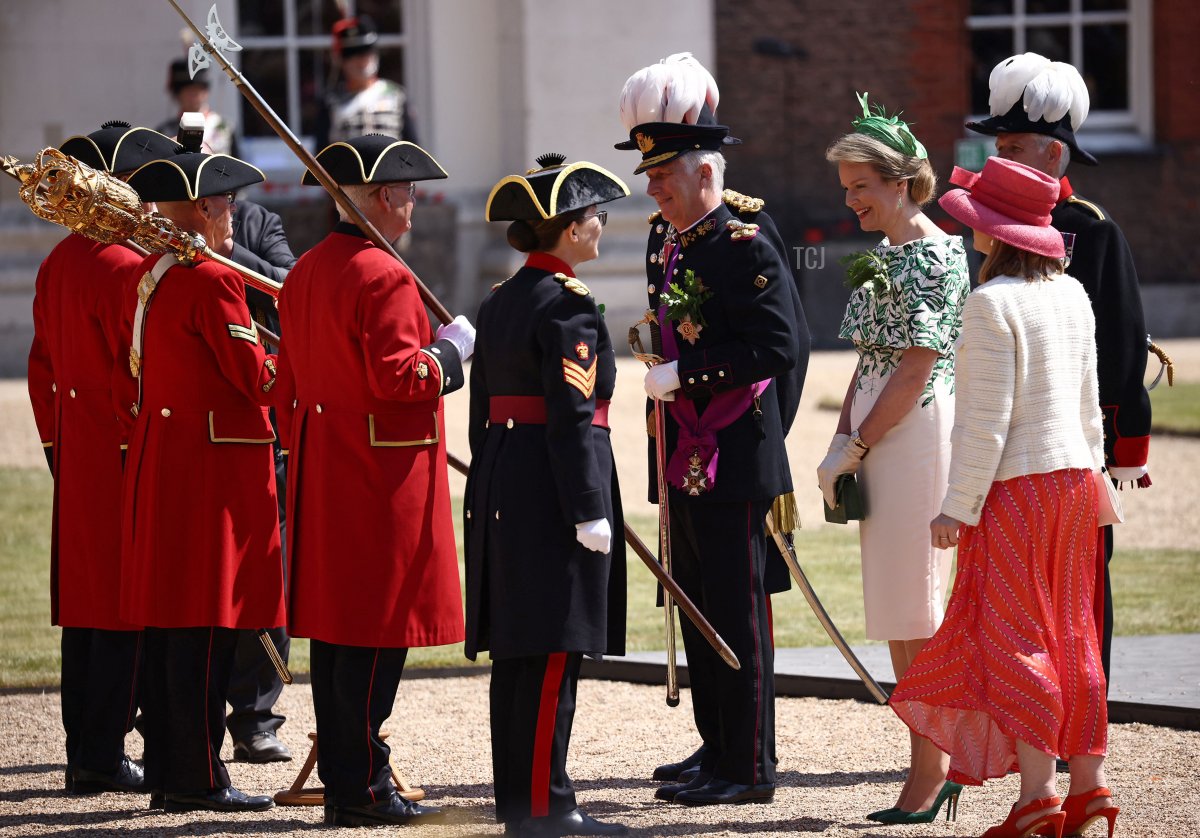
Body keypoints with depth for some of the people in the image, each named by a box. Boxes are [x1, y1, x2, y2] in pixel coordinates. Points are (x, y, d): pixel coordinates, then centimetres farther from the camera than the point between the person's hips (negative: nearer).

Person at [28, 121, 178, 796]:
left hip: (77, 458, 9)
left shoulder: (58, 264, 11)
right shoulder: (127, 268, -17)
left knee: (86, 608, 12)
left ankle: (85, 754, 16)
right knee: (126, 612, -4)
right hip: (128, 458, -9)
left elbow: (43, 367, 16)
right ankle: (105, 757, -3)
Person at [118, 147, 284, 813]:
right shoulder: (212, 281, -17)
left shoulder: (144, 278, 11)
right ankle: (199, 778, -4)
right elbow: (256, 376, -14)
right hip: (216, 464, -9)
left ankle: (167, 772, 15)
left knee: (165, 620, 11)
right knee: (206, 622, -5)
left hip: (157, 459, 9)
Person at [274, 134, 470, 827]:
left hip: (322, 474, 9)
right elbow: (396, 379, -22)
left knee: (336, 626, 12)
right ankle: (363, 787, -4)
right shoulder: (383, 276, -16)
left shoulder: (305, 273, 13)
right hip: (382, 477, -9)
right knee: (376, 629, -5)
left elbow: (290, 382, 18)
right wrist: (452, 351, -6)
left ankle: (342, 777, 16)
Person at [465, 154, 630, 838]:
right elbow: (571, 416, -18)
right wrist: (590, 512, -17)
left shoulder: (500, 301, 14)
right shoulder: (567, 304, -13)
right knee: (555, 650, -7)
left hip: (503, 486, 9)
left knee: (518, 649, 11)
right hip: (554, 491, -9)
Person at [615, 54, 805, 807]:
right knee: (700, 616, 12)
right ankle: (719, 754, 20)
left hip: (735, 465, -9)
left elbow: (779, 347, -21)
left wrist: (683, 373, -20)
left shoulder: (744, 248, -13)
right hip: (686, 464, 9)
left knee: (739, 618, -4)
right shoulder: (671, 253, 14)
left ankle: (750, 770, 1)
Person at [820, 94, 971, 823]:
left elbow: (917, 368, -16)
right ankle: (939, 759, 15)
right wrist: (842, 445, 5)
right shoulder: (879, 255, 15)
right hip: (878, 439, 9)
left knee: (915, 608, -7)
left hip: (920, 433, -9)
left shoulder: (938, 256, -12)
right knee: (895, 612, 10)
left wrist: (854, 448, -14)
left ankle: (930, 770, -3)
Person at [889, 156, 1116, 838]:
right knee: (1070, 634, 13)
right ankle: (1089, 783, 14)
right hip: (1074, 476, 8)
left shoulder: (993, 303, -15)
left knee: (1014, 638, -4)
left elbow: (987, 418, -17)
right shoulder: (1072, 295, 8)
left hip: (1016, 486, -8)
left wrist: (958, 506, -13)